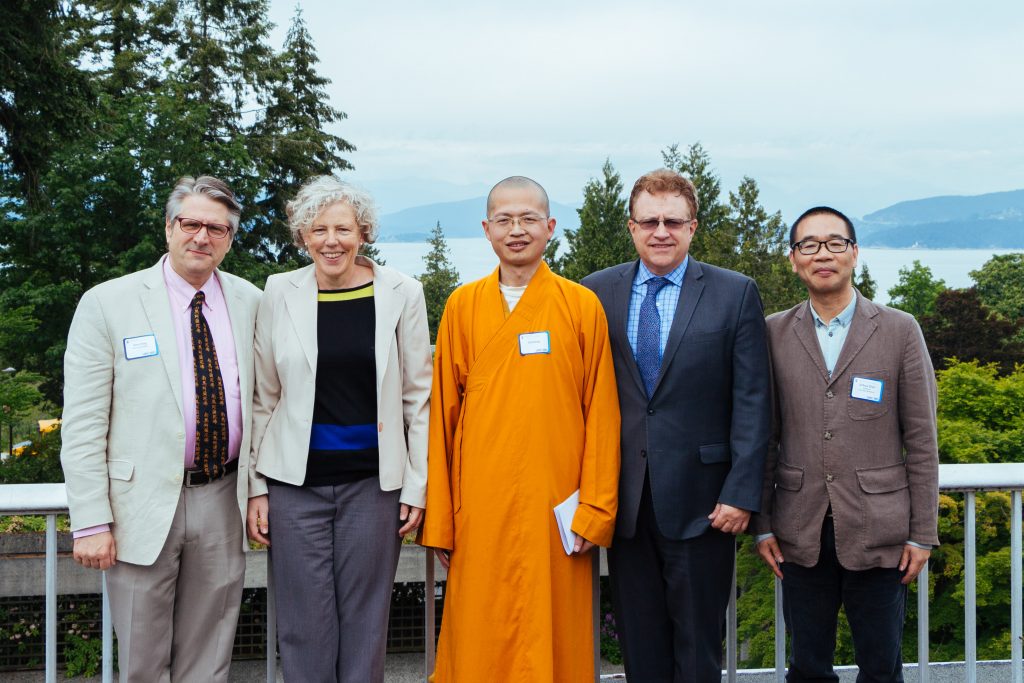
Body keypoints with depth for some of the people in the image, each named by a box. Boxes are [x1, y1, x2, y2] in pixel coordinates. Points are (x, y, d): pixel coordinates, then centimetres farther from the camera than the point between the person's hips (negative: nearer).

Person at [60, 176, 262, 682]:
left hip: (221, 504, 3)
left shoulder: (250, 303, 5)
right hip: (144, 505, -3)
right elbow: (82, 425, -8)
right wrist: (91, 522, -12)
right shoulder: (106, 304, -6)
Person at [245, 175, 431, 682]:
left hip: (373, 480, 0)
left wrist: (416, 485, 0)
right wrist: (256, 487, 3)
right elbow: (263, 398, 6)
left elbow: (418, 397, 4)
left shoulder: (401, 294, 0)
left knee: (365, 622, 6)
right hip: (296, 482, 1)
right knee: (304, 624, 5)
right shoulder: (279, 294, 2)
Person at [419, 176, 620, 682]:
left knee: (555, 640, 4)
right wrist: (439, 521, 4)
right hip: (479, 508, 1)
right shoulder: (462, 307, 7)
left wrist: (596, 510, -4)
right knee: (478, 642, 4)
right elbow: (442, 413, 8)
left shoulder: (582, 307, 3)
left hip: (554, 508, -1)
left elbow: (601, 416, 2)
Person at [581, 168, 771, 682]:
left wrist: (741, 492, -10)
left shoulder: (735, 294, 0)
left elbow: (752, 402, -3)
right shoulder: (597, 292, 6)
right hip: (625, 499, 2)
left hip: (700, 499, -2)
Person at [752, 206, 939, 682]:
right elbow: (765, 437, 6)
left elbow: (921, 439, 0)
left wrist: (923, 533, -2)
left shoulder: (900, 331, 0)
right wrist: (761, 524, 3)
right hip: (801, 535, 1)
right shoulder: (774, 334, 4)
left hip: (878, 533, -1)